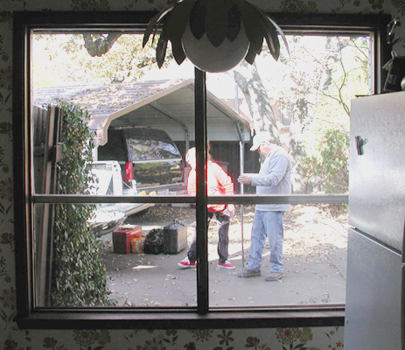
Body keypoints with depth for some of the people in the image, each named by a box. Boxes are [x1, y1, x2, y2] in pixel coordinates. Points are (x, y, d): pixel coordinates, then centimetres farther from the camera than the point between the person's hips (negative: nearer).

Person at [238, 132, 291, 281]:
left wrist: (252, 179, -22)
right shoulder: (268, 157, 20)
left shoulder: (280, 156, -12)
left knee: (274, 238, -3)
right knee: (256, 236, 11)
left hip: (274, 207, -10)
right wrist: (250, 177, 9)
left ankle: (277, 269, 8)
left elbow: (274, 179, -22)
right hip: (261, 206, 10)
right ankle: (253, 267, 18)